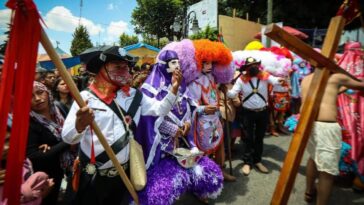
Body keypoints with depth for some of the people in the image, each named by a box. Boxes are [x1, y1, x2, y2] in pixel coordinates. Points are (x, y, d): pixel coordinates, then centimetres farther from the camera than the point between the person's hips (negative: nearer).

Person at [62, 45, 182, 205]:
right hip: (94, 177, -3)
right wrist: (79, 125, -41)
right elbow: (67, 137, -19)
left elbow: (159, 109, -3)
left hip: (124, 172, 4)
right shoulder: (86, 97, -14)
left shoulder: (134, 95, 0)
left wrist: (173, 89, -16)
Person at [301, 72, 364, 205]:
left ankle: (309, 192, 44)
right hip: (326, 126, -6)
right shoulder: (336, 77, 6)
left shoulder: (306, 79, 19)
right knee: (327, 170, 5)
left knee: (314, 157, 29)